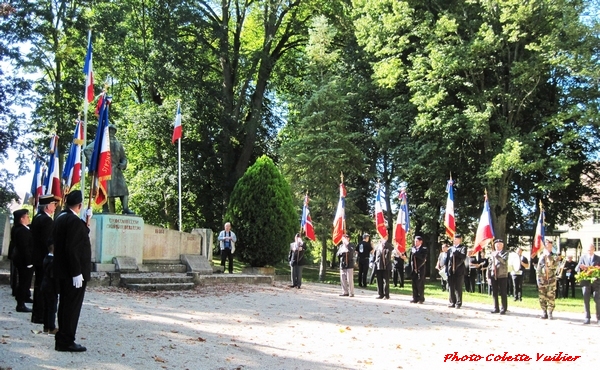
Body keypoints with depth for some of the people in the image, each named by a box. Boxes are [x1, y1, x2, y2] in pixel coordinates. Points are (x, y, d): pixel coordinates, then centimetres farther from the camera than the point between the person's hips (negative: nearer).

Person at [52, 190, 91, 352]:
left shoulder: (60, 218, 11)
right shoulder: (74, 221, -19)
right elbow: (72, 249, -23)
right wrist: (77, 273, -22)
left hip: (62, 271, 10)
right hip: (73, 272, -10)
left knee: (65, 304, 16)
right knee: (72, 306, -2)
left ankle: (61, 339, 24)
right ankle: (66, 342, 3)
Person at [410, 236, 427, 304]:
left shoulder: (424, 249, -3)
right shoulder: (413, 248, 12)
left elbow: (423, 258, -17)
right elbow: (411, 258, 13)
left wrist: (415, 253, -15)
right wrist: (411, 267, 5)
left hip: (420, 269, -5)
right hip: (414, 269, 5)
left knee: (420, 285, -3)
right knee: (414, 285, 7)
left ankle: (421, 299, 5)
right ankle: (415, 298, 13)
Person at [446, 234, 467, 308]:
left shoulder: (463, 248, 4)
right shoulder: (450, 248, 17)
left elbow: (464, 256, -13)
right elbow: (447, 259, 14)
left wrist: (456, 252, -15)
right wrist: (446, 269, 8)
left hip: (459, 271, -4)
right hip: (450, 271, 4)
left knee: (458, 287, -2)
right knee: (451, 287, 5)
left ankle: (458, 303, 4)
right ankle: (452, 302, 12)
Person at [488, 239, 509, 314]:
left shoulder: (505, 252, 2)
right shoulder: (492, 254, 15)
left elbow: (504, 261, -15)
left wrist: (497, 256, -23)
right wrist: (489, 275, 12)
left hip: (502, 275, -4)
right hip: (493, 275, 5)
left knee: (503, 293, -1)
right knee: (494, 293, 7)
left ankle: (504, 309, 7)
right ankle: (496, 308, 16)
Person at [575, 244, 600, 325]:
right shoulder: (583, 257, 10)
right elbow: (576, 269, 6)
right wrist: (580, 267, -16)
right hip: (586, 281, 1)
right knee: (586, 300, -1)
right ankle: (587, 318, 6)